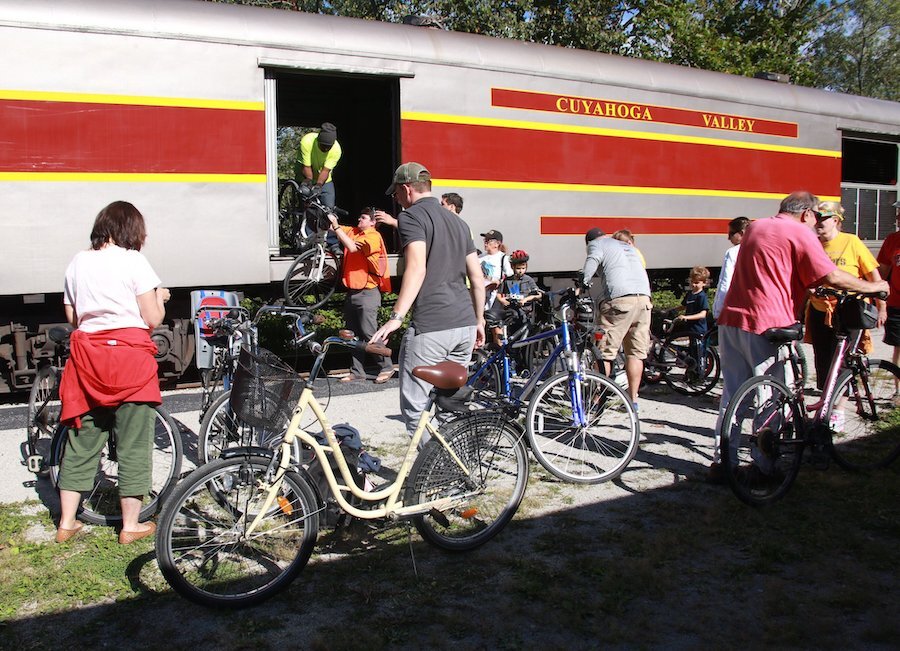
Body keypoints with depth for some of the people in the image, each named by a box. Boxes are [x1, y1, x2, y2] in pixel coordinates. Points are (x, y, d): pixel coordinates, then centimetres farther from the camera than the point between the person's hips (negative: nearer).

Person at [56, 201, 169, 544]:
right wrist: (160, 298, 11)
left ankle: (66, 522, 20)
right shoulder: (133, 261, -5)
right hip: (129, 355, -5)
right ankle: (131, 525, 11)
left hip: (87, 355, 5)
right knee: (133, 442, 3)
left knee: (82, 439, 14)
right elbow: (152, 319, -7)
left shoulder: (78, 261, 10)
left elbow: (72, 316, 13)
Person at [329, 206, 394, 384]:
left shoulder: (373, 236, -11)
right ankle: (357, 371, 18)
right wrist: (329, 219, -10)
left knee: (369, 333, -8)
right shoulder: (353, 231, 11)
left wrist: (336, 226, -22)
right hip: (351, 291, 8)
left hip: (367, 293, -8)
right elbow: (334, 228, 10)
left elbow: (352, 247, -24)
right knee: (354, 334, 11)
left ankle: (386, 367, 4)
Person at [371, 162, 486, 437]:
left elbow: (417, 269, -19)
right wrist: (479, 321, 28)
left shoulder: (411, 216, -3)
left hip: (430, 326, -8)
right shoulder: (457, 221, 20)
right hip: (465, 323, 8)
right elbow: (477, 277, 20)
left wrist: (396, 317, -24)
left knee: (414, 408, -2)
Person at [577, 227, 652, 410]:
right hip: (644, 298, 6)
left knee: (604, 353, -2)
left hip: (619, 299, -6)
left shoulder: (596, 244, 12)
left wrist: (581, 283, -19)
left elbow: (593, 259, -10)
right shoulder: (629, 247, 32)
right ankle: (633, 400, 14)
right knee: (636, 353, 11)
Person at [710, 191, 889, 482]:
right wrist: (874, 286, 7)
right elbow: (833, 277, -8)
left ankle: (720, 462, 13)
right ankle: (764, 467, 10)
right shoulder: (800, 233, -3)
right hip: (766, 326, -7)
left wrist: (810, 288, 34)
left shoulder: (755, 227, 18)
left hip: (730, 320, 7)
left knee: (732, 393, 11)